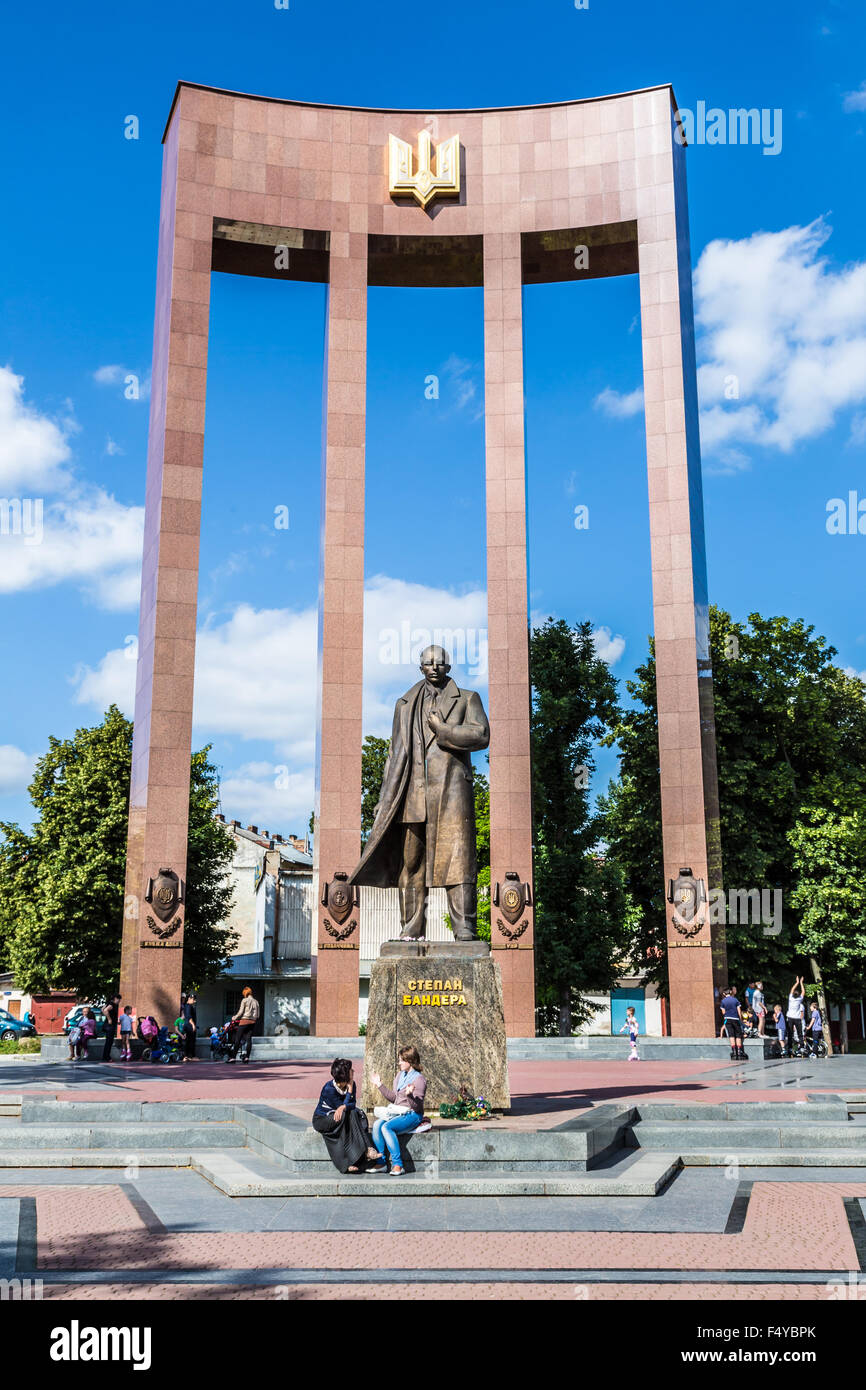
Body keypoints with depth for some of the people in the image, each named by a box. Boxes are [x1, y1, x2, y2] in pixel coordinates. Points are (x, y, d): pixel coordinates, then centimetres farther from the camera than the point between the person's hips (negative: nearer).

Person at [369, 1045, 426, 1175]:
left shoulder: (419, 1079, -8)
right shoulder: (400, 1075, 16)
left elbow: (417, 1106, -13)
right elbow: (393, 1098, 22)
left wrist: (409, 1095, -32)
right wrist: (380, 1085, 19)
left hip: (412, 1115, -7)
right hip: (397, 1113, 7)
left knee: (386, 1127, -30)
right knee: (377, 1124, -21)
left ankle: (397, 1165, -27)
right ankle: (381, 1162, -17)